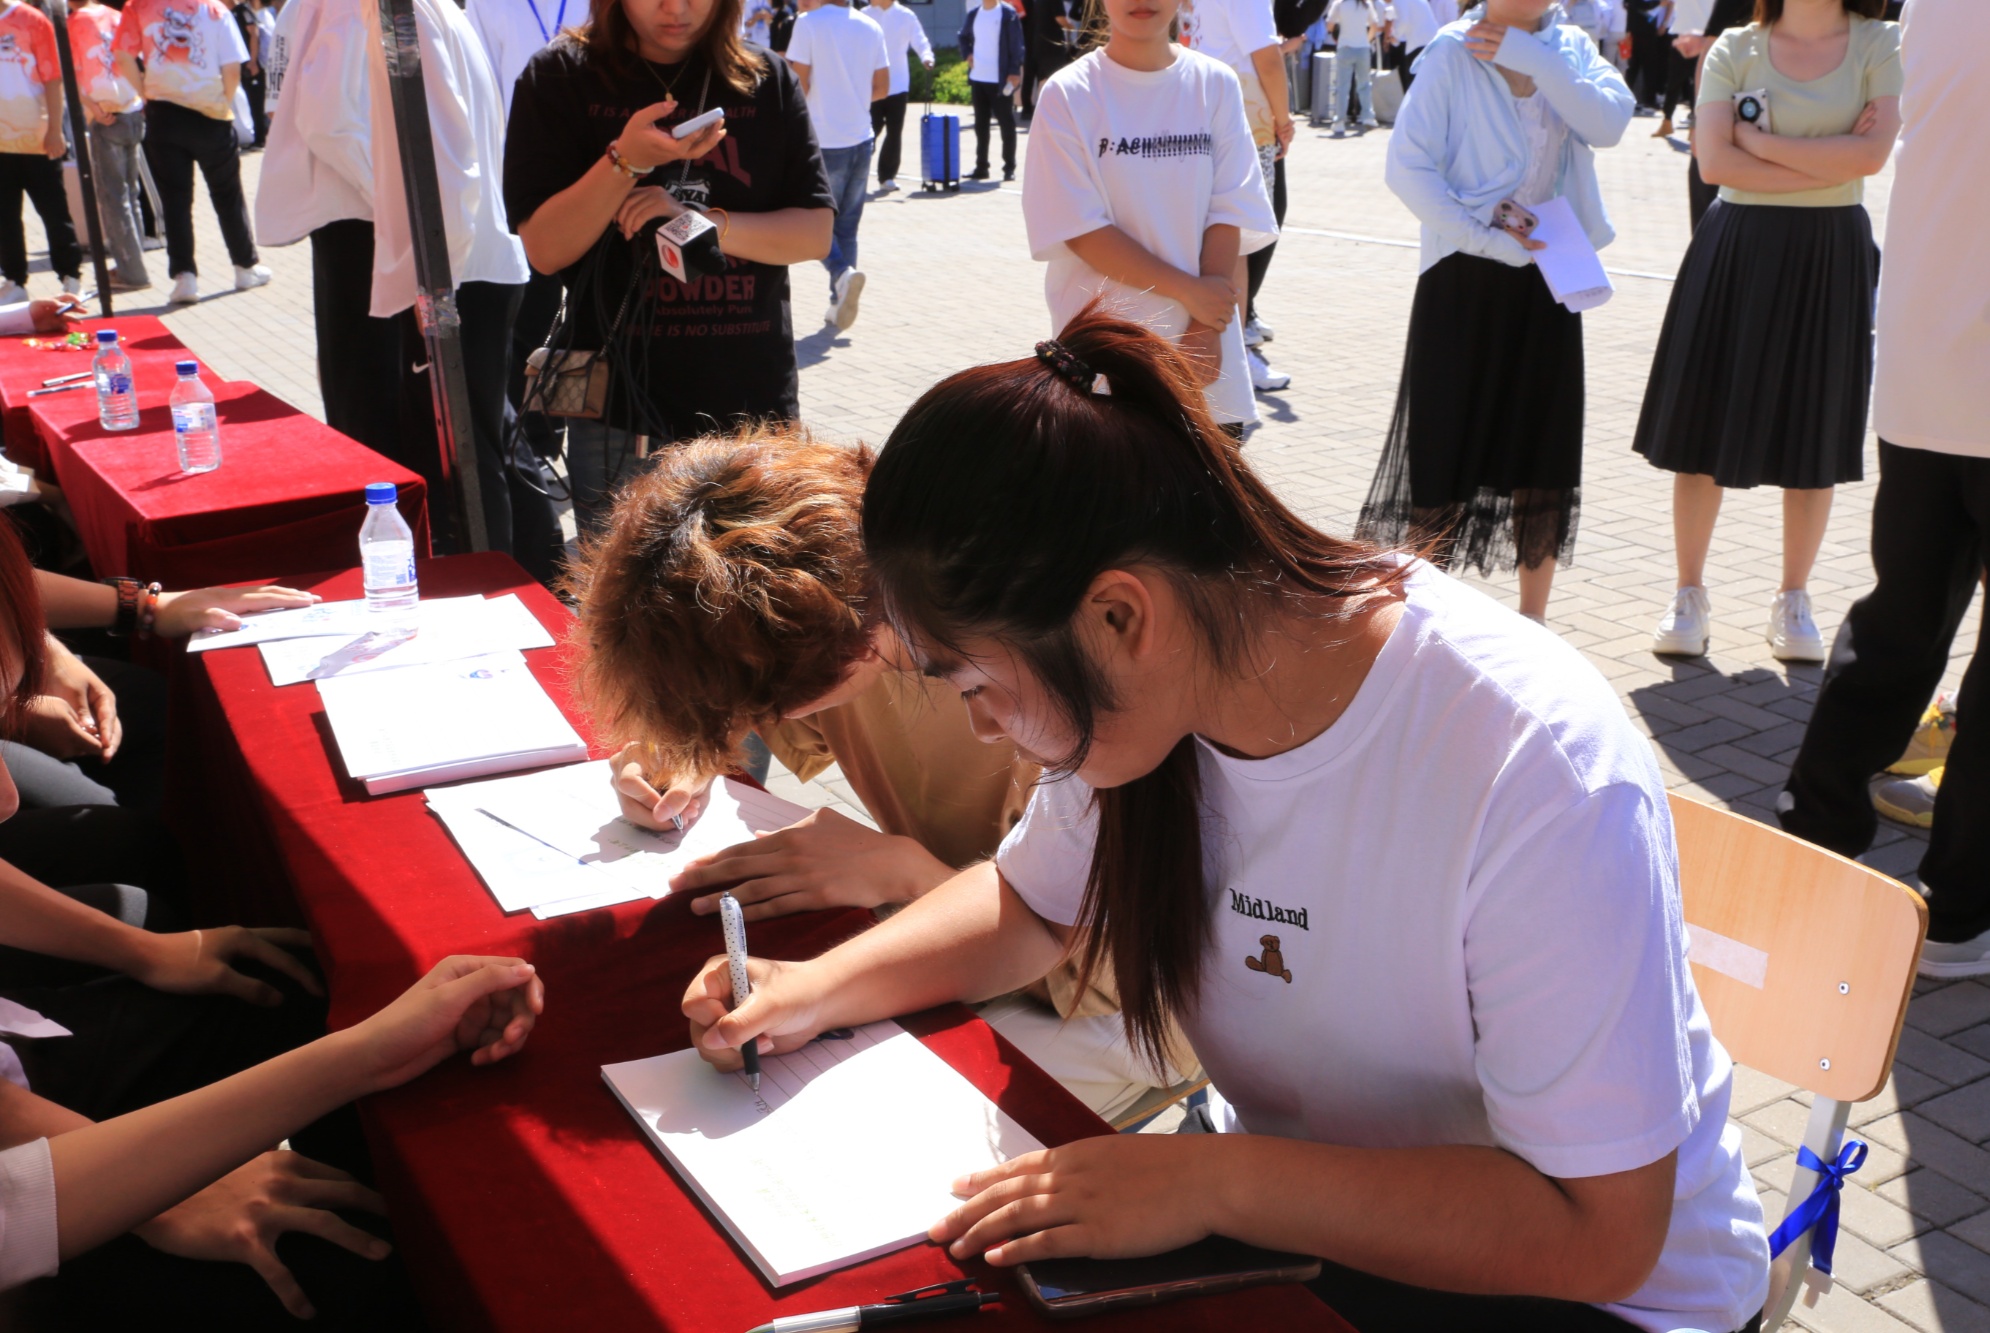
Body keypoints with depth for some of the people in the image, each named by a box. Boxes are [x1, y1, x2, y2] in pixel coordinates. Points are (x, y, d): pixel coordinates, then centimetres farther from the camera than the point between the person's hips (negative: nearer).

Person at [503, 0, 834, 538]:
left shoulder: (767, 82, 7)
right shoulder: (560, 78, 1)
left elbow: (815, 233, 1)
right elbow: (545, 248, -5)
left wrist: (700, 222, -16)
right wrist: (627, 160, -20)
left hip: (753, 406, 2)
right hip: (623, 410, -2)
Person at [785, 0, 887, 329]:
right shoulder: (871, 27, 5)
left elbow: (799, 85, -14)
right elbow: (882, 87, 9)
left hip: (824, 143, -5)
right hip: (861, 141, 5)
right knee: (847, 227, 13)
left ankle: (842, 272, -17)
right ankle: (838, 306, 13)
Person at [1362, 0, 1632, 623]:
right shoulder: (1453, 50, -6)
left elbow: (1608, 124, -11)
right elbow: (1407, 166, -14)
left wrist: (1532, 57, -18)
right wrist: (1487, 239, -16)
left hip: (1547, 278, 4)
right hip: (1464, 279, -4)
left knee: (1545, 453, 8)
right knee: (1446, 453, 0)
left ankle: (1532, 621, 20)